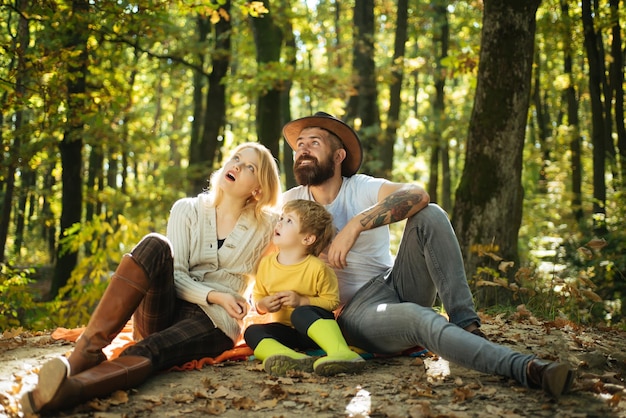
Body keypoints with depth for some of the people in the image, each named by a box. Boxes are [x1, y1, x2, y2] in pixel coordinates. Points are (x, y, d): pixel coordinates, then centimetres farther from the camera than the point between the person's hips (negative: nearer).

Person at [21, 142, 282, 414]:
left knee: (149, 351, -35)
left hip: (215, 322, -2)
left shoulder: (265, 226, 6)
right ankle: (87, 352, -40)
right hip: (166, 309, 2)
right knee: (155, 245, -29)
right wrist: (214, 296, -18)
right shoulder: (187, 210, 7)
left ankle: (70, 388, -64)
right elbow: (176, 275, -3)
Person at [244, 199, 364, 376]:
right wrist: (264, 305, -11)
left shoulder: (318, 268, -10)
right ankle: (291, 358, -49)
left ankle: (342, 353, -55)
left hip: (315, 328, -5)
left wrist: (302, 301, -21)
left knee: (303, 313, -35)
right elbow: (257, 297, 12)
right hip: (285, 331, 5)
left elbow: (332, 302, -10)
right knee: (252, 331, -20)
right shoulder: (266, 263, 5)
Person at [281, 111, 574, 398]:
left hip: (396, 286, 2)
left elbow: (418, 195, -23)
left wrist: (356, 224, -32)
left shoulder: (363, 188, -2)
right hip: (355, 311, -2)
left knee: (429, 215, -21)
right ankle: (525, 369, -53)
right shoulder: (290, 203, 3)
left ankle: (467, 326, -29)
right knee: (417, 318, -37)